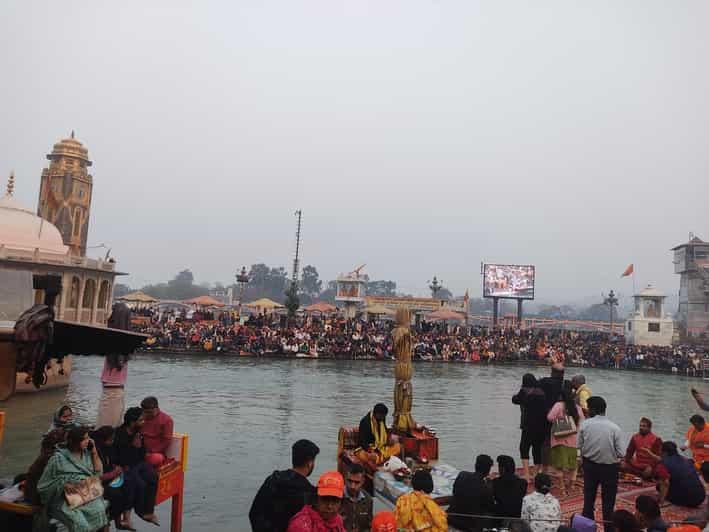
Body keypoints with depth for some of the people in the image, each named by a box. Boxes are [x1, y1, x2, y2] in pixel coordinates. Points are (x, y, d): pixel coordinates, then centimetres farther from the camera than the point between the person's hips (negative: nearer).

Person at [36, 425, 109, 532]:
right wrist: (63, 485, -18)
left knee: (100, 510, -27)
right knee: (80, 523, -30)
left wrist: (94, 452, 0)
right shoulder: (58, 458, -6)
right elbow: (44, 485, -3)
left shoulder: (87, 453, 8)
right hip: (64, 498, -4)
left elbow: (98, 473, 7)